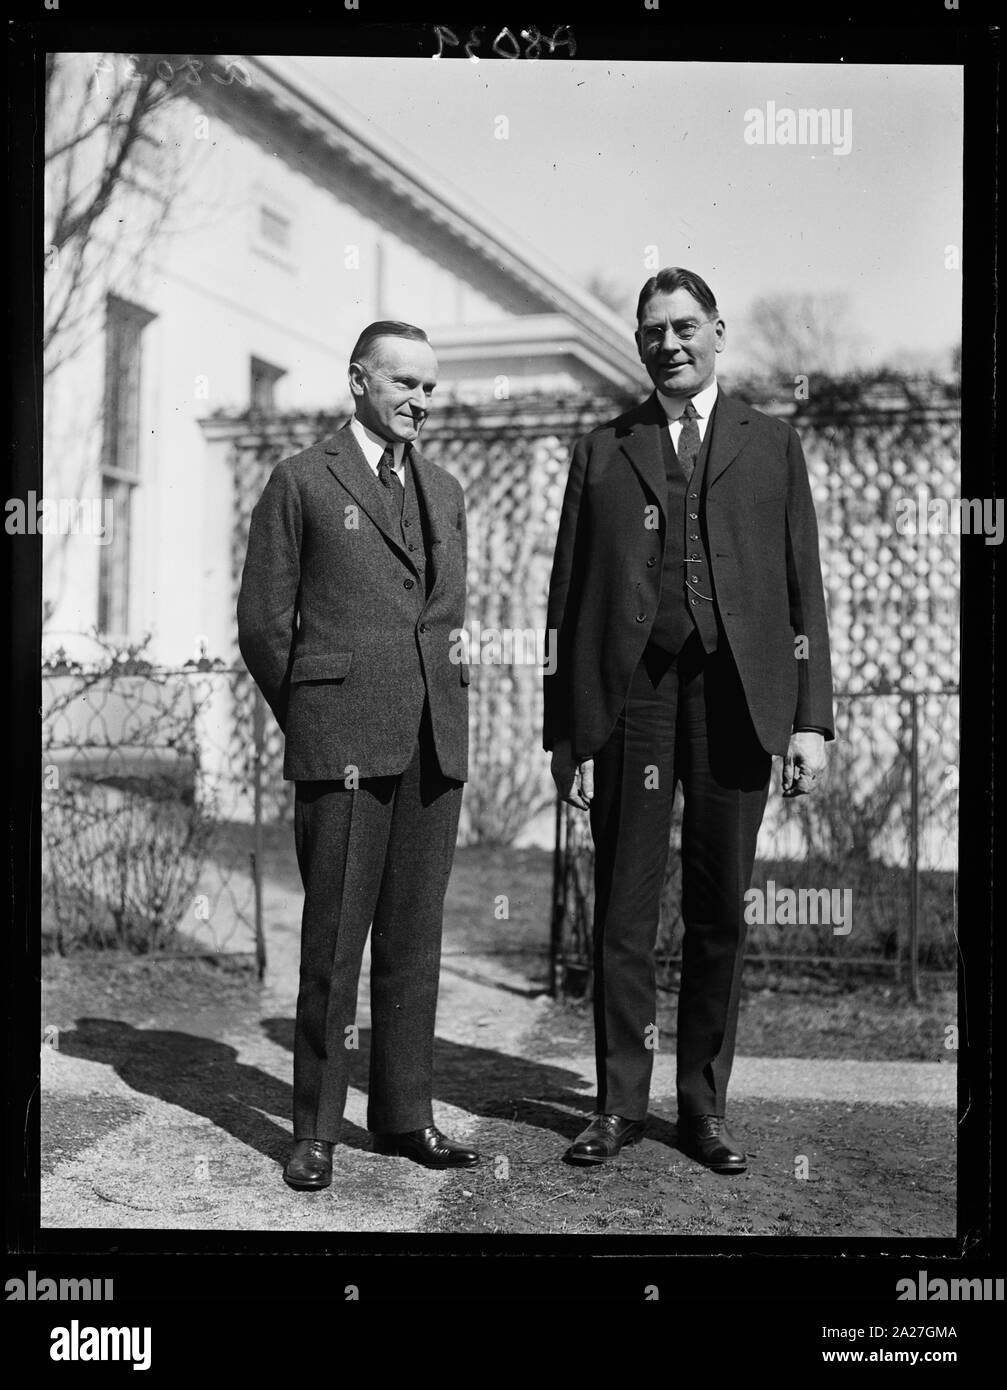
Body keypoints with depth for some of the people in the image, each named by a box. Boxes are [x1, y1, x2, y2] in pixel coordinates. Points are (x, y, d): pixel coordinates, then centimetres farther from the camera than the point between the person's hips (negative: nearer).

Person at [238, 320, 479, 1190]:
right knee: (334, 938, -2)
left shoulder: (445, 491, 19)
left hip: (435, 742, 5)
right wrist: (312, 721, 4)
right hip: (342, 743, -5)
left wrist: (442, 707, 15)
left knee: (414, 937, 8)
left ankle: (405, 1115, 17)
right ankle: (317, 1129, 7)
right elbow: (263, 622, 2)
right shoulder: (302, 482, 3)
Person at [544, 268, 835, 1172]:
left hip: (735, 699, 0)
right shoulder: (603, 452, 12)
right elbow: (569, 597, 8)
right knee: (623, 911, 4)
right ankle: (620, 1104, 15)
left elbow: (803, 587, 8)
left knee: (720, 912, 6)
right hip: (629, 697, 0)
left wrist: (811, 717, -2)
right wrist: (567, 733, 1)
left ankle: (705, 1105, 18)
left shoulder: (771, 445, 13)